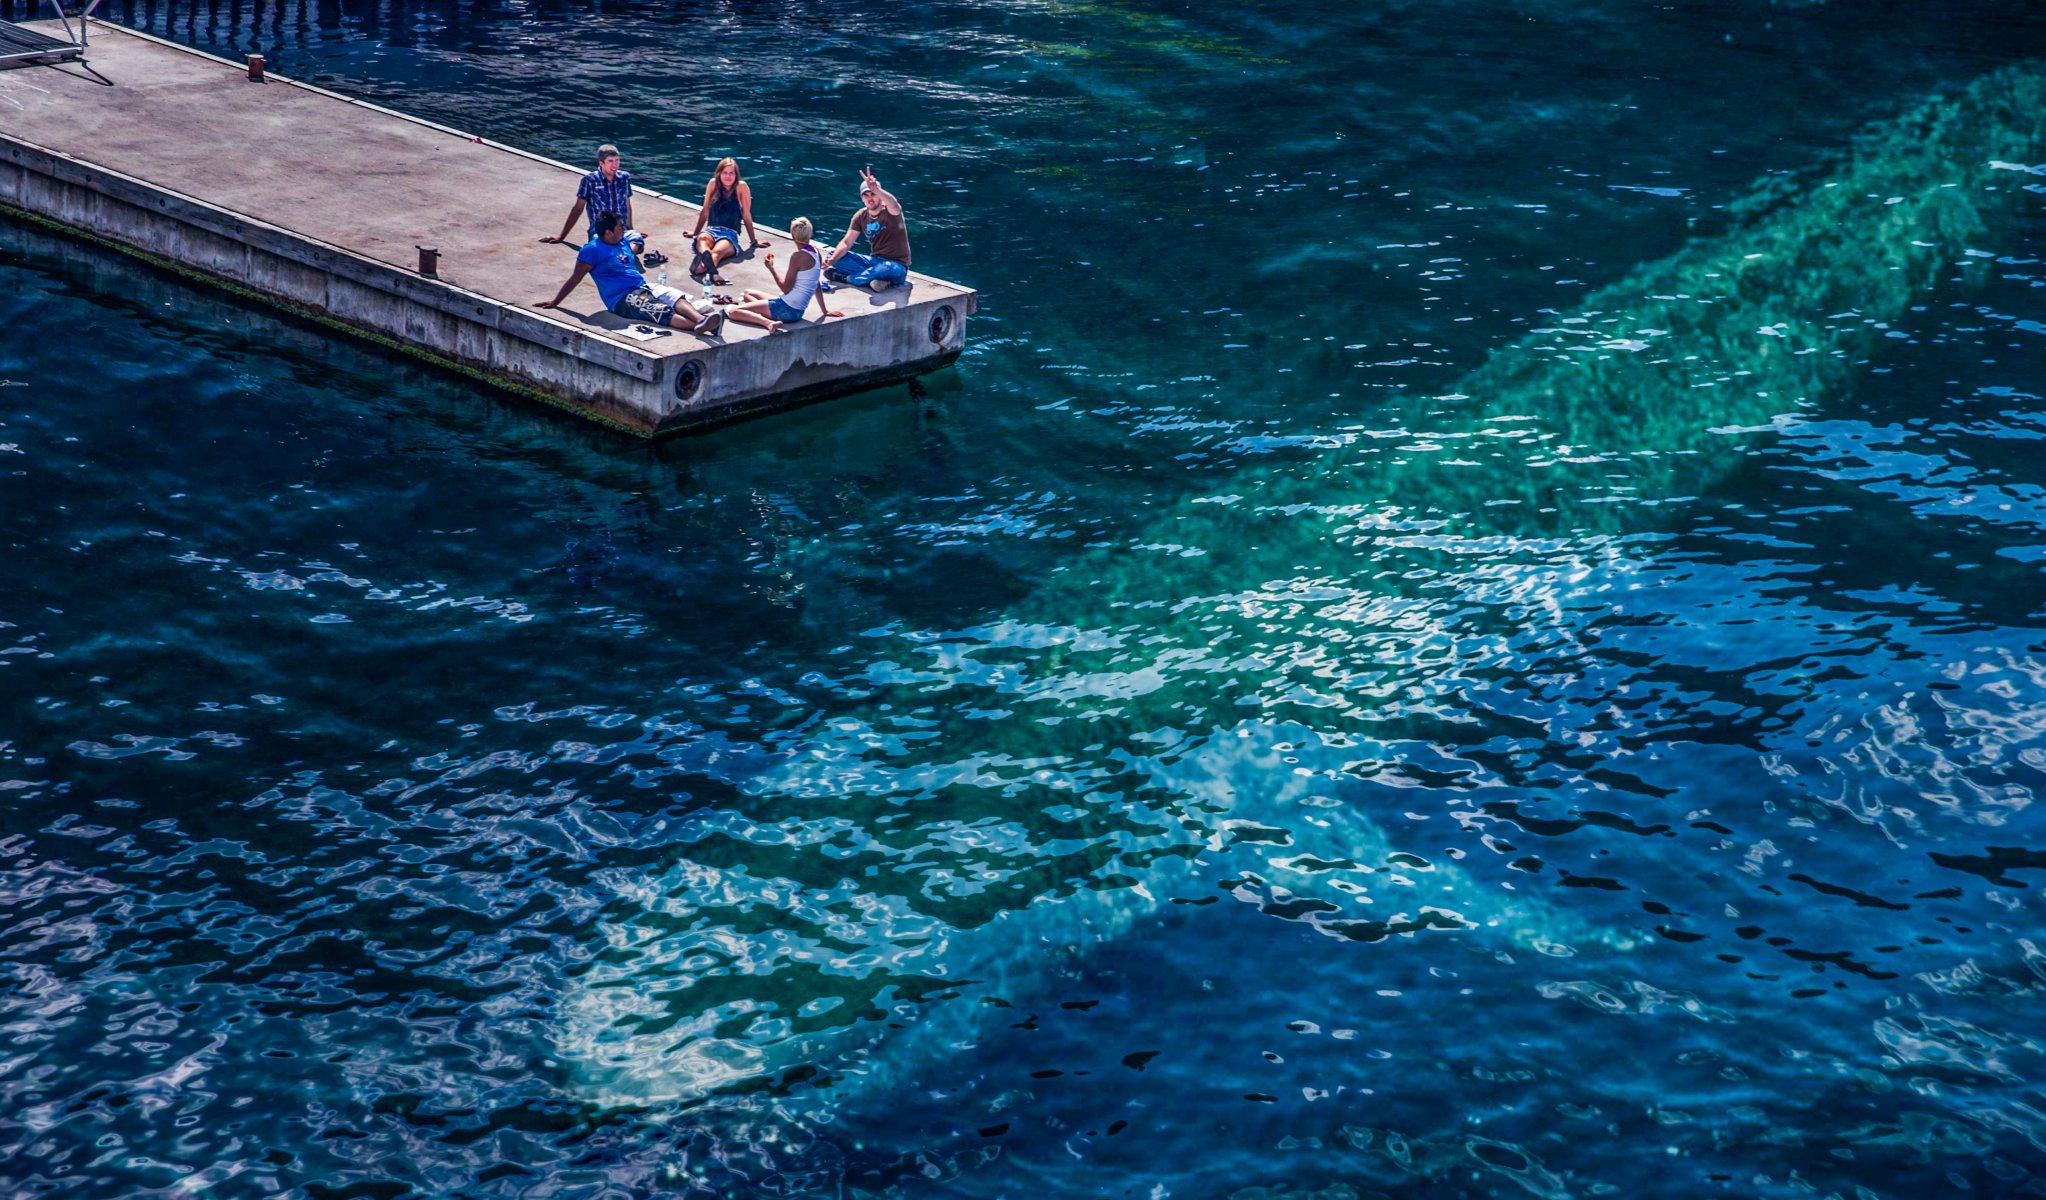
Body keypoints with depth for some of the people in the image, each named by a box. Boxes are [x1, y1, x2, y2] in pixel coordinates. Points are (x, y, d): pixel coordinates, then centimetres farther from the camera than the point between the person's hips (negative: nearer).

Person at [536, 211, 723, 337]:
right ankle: (698, 326, -54)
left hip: (644, 287, 8)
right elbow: (575, 279, 0)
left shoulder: (623, 243, 20)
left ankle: (701, 320, -49)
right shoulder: (592, 250, -4)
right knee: (663, 313, -32)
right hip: (623, 299, -8)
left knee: (677, 298, -22)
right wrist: (555, 302, 1)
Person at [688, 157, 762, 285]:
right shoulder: (713, 184, 11)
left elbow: (746, 216, 7)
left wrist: (754, 241, 11)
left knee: (717, 251, -39)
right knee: (702, 239, -38)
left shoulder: (741, 187, 4)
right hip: (712, 231, 2)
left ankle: (703, 267, -75)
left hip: (730, 234, -2)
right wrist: (695, 232, 28)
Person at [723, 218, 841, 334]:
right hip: (797, 311, 10)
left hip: (787, 310, -10)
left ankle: (769, 323, -34)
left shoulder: (797, 256, -16)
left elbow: (786, 289, -15)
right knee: (748, 294, 29)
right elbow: (817, 286, 16)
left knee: (732, 311, -18)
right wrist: (824, 310, 25)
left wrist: (771, 269, -7)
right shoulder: (816, 253, 7)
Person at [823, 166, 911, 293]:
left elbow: (893, 204, -39)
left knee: (884, 268, -43)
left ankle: (847, 278, -21)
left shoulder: (890, 212, -13)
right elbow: (846, 243, 1)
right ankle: (874, 278, -26)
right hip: (875, 261, 6)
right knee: (834, 255, -8)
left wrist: (876, 189, -58)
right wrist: (832, 259, -18)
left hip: (896, 267, -6)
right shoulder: (861, 216, 3)